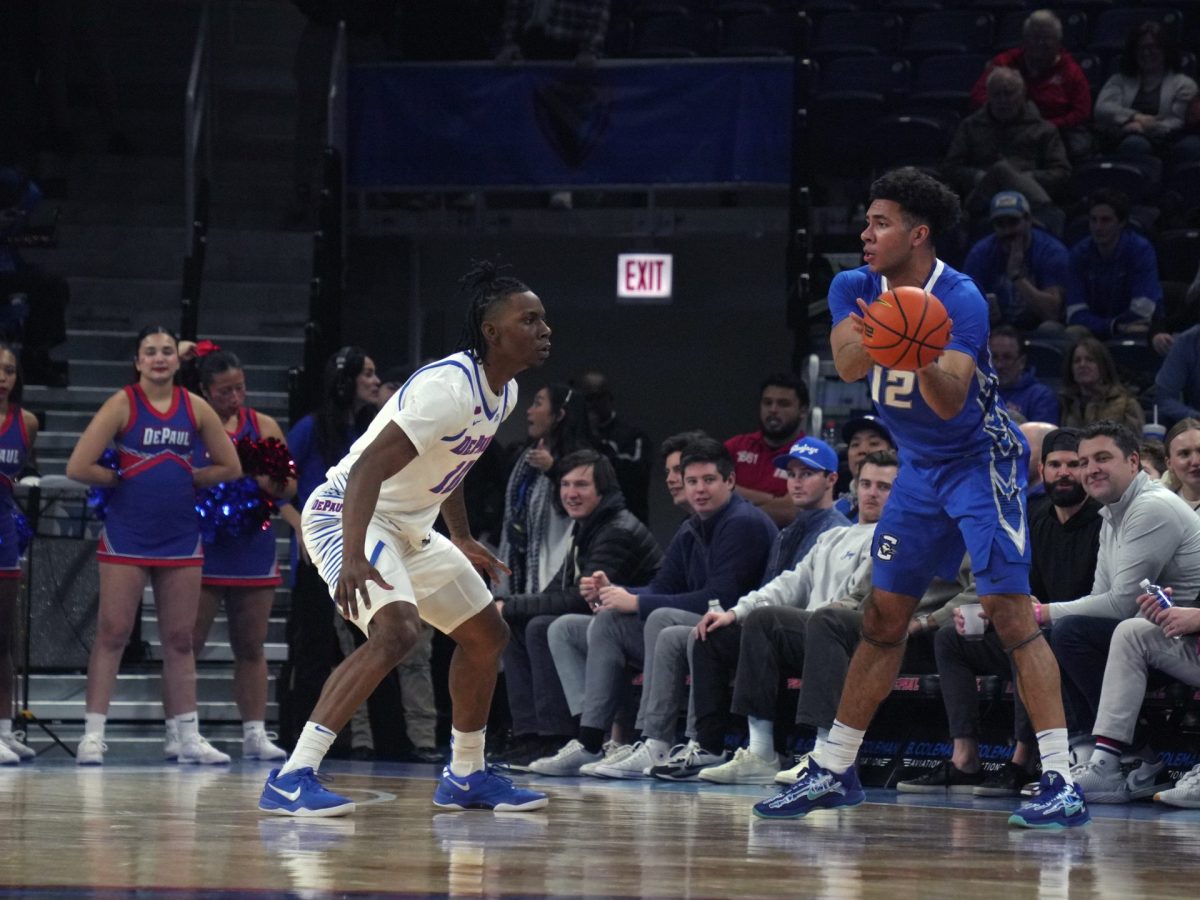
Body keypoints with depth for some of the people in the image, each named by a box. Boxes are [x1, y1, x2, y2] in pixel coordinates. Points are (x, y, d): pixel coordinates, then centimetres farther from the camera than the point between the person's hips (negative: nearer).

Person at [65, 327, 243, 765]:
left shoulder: (195, 407, 4)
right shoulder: (122, 404, -6)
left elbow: (229, 468, 12)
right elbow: (78, 467, -12)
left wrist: (184, 480, 3)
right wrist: (124, 478, -4)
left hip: (180, 538, 4)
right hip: (126, 538, -4)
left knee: (180, 639, 7)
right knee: (112, 633, -4)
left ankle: (189, 737, 10)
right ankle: (93, 734, -3)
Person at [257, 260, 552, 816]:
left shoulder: (504, 393, 4)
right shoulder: (449, 386, -26)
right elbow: (368, 467, -33)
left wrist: (463, 541, 31)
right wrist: (353, 558, -44)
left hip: (408, 529, 10)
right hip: (347, 516, -10)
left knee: (487, 635, 16)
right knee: (397, 631, -31)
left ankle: (465, 777, 33)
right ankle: (292, 779, -33)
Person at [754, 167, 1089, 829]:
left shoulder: (960, 299, -22)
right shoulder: (855, 290, -4)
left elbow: (952, 400, -33)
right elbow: (848, 363, -23)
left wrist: (921, 356, -53)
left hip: (982, 462, -6)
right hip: (919, 468, 6)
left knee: (1006, 607, -18)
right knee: (883, 616, 9)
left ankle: (1061, 782, -21)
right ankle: (831, 771, 18)